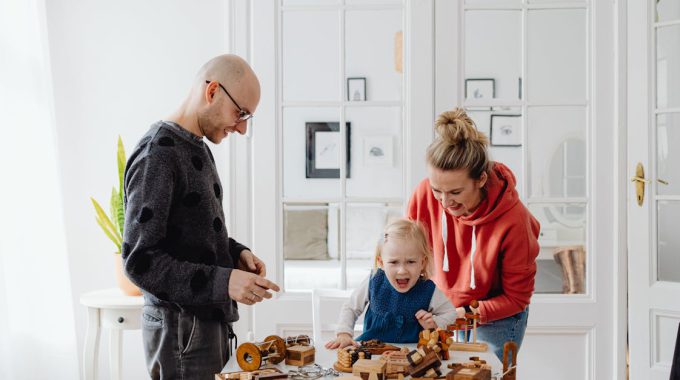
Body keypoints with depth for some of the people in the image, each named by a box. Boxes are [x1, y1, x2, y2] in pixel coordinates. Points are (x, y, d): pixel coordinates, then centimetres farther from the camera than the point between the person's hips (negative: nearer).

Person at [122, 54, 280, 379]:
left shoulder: (196, 148, 12)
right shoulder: (157, 154, -17)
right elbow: (140, 261, -21)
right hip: (180, 327, -9)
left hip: (209, 321, 9)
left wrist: (235, 252, 3)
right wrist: (223, 282, -28)